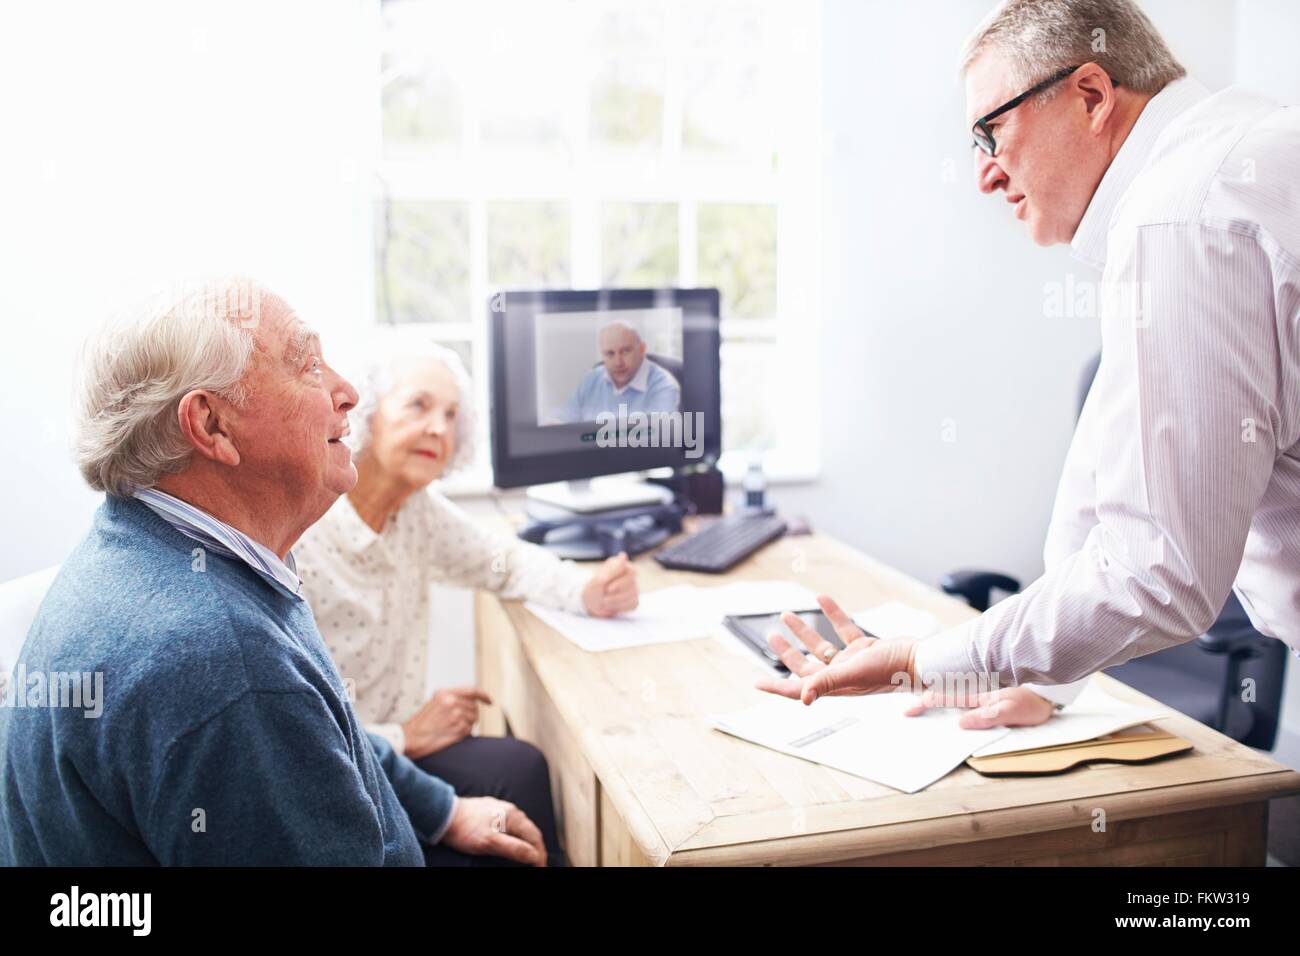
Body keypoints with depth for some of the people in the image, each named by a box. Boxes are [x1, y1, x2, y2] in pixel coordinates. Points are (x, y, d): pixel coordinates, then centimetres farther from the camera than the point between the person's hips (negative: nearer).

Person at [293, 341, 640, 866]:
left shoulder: (417, 509, -2)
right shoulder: (295, 539, -23)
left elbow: (502, 558, 14)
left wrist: (586, 591, -5)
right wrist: (405, 738, -20)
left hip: (396, 742, 7)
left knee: (521, 769, -15)